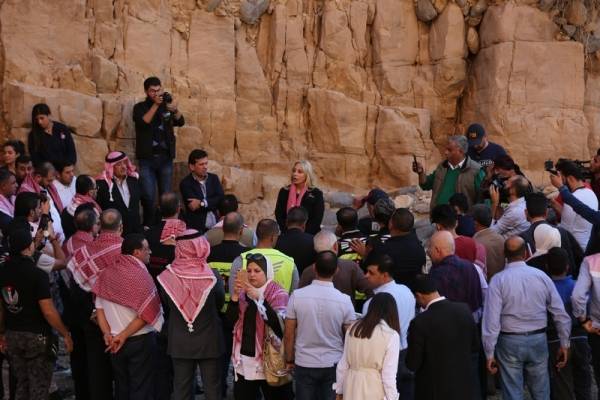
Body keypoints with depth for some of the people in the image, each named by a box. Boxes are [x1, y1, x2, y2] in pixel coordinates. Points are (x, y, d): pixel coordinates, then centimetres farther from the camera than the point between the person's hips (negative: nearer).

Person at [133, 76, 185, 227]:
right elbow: (143, 122, -16)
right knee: (148, 196, -8)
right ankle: (148, 227, 3)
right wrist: (155, 105, -21)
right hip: (147, 159, -2)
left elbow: (180, 122, -7)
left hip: (166, 158, 2)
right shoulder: (140, 107, 4)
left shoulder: (167, 105, 9)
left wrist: (174, 109, -27)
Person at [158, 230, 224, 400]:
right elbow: (220, 304, -3)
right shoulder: (212, 276, -17)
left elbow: (167, 306, -2)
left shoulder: (168, 276, -13)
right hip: (208, 340, -2)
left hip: (180, 342, 2)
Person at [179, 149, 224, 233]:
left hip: (215, 226, 4)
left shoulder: (214, 178, 10)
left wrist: (202, 203, -14)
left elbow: (221, 199, -2)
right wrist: (212, 204, -8)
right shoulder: (185, 183, -2)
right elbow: (193, 206, -13)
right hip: (196, 228, -4)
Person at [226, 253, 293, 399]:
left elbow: (279, 324, -22)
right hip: (244, 360, 4)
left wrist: (258, 297, -28)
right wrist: (235, 295, -15)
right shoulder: (243, 293, 9)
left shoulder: (278, 294, -6)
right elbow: (231, 320, -2)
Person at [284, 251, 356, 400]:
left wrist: (289, 360, 10)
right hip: (333, 365, 0)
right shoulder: (344, 300, -11)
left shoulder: (297, 296, -11)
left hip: (304, 364, 0)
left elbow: (289, 334, -5)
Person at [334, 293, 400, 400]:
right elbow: (389, 374, -12)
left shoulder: (353, 329, 3)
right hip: (375, 390, -5)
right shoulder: (391, 335, -11)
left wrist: (339, 390, 17)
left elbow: (343, 365, 8)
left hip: (353, 387, 5)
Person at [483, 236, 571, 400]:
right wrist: (564, 344, 11)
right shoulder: (541, 276, -2)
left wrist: (489, 353, -7)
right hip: (538, 340, 2)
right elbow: (561, 314, 1)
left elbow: (492, 320, -14)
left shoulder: (498, 280, -10)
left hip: (509, 342, -2)